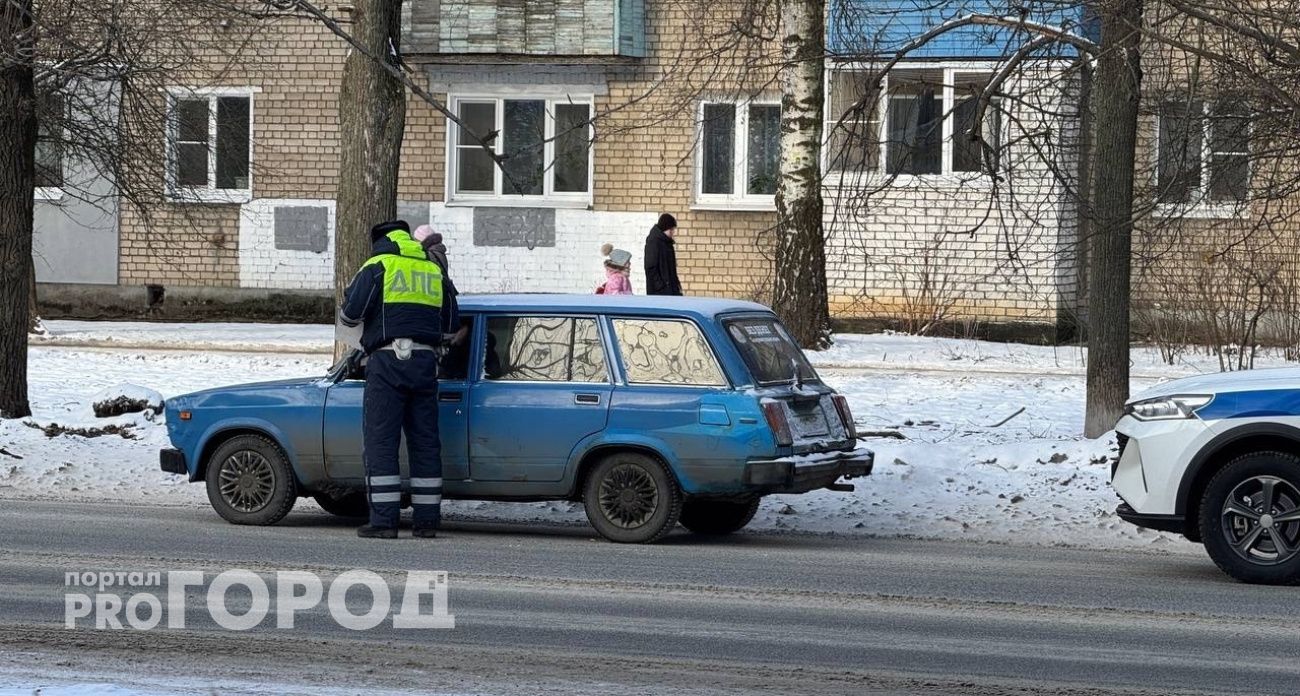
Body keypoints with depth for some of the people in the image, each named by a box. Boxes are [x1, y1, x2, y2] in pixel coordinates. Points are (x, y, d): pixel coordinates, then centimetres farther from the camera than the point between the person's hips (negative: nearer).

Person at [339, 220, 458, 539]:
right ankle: (427, 520, 9)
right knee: (424, 442, 9)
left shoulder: (377, 267, 0)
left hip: (388, 360, -5)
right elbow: (451, 321, 17)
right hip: (425, 362, 5)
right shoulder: (434, 271, 17)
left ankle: (384, 520, -8)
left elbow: (351, 313, -9)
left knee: (380, 442, -3)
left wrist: (345, 313, 14)